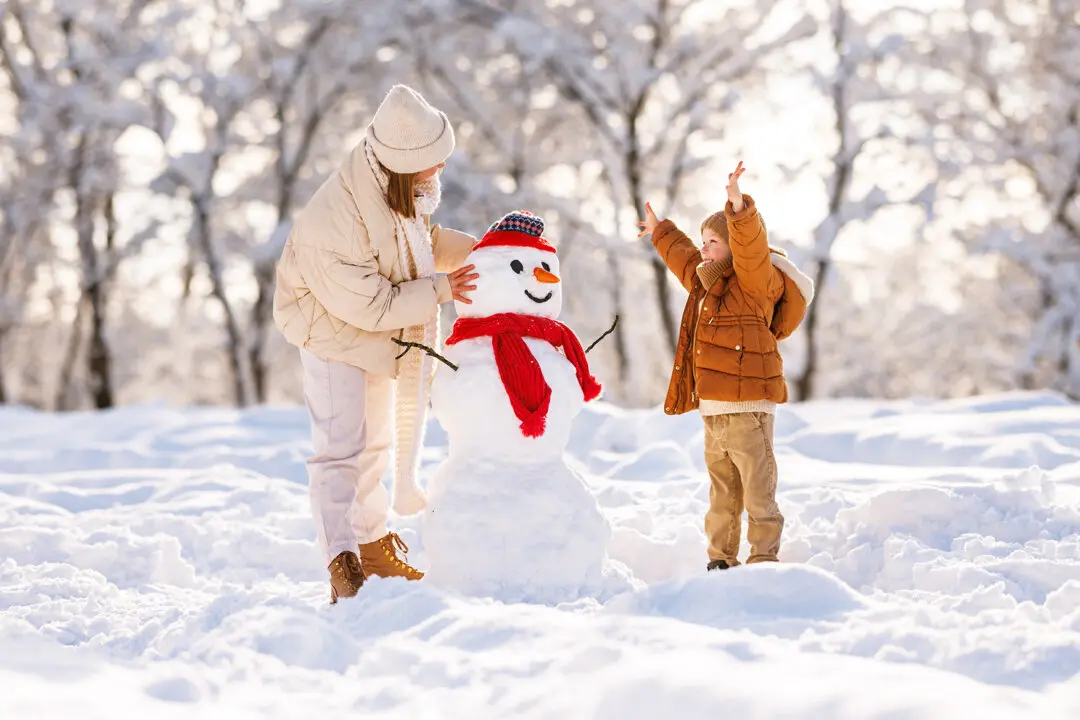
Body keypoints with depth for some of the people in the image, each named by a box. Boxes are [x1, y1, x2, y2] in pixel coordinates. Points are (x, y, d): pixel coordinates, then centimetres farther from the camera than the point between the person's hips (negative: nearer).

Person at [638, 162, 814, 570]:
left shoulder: (755, 282, -8)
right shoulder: (707, 284, 18)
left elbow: (751, 249, -29)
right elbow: (683, 259, 39)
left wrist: (739, 207, -41)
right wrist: (661, 234, 53)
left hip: (748, 411, -9)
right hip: (713, 412, 9)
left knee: (758, 493, -4)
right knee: (722, 496, 15)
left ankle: (764, 561, 1)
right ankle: (721, 560, 23)